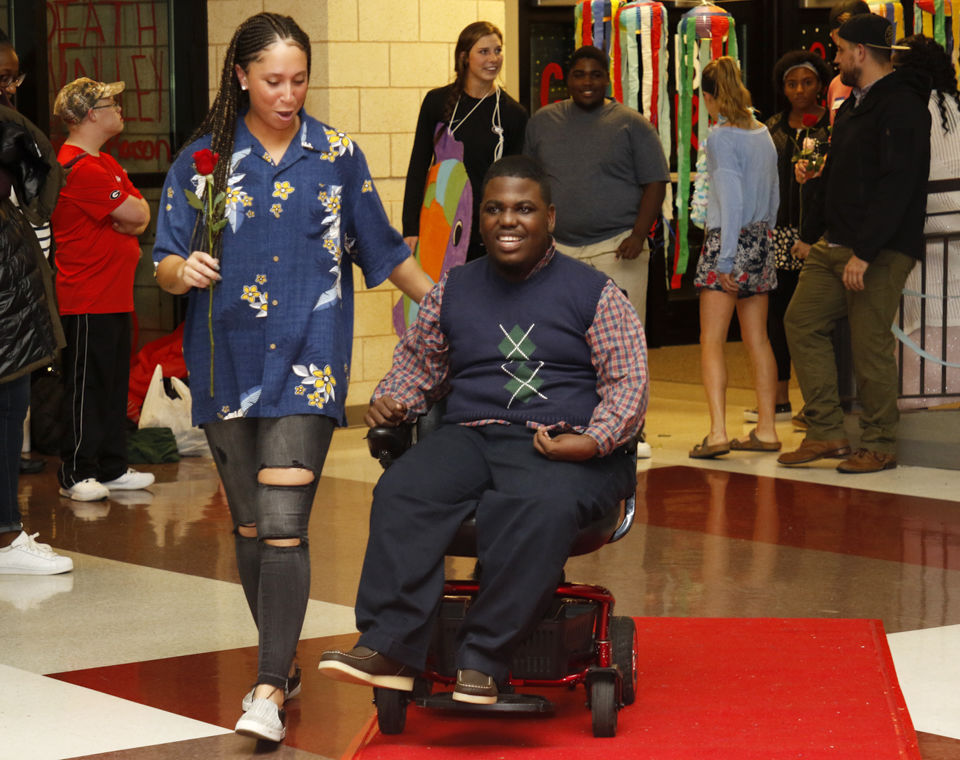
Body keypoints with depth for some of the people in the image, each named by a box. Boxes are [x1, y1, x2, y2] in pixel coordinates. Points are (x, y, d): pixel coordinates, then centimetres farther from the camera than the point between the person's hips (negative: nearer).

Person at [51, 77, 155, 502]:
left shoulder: (105, 164, 18)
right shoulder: (80, 168, -16)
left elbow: (142, 215, 11)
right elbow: (136, 215, -16)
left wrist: (125, 219, -8)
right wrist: (127, 215, 4)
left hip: (115, 297, 10)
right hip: (87, 302, -10)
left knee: (114, 384, 13)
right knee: (85, 386, -5)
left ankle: (112, 469, 19)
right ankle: (76, 474, 0)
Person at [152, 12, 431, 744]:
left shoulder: (338, 156, 5)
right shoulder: (203, 161, 5)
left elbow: (383, 251, 15)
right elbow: (164, 266, 4)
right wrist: (185, 270, -19)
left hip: (306, 362, -2)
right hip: (227, 361, 2)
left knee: (283, 526, -14)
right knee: (250, 527, 10)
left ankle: (269, 692, -16)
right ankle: (283, 663, 27)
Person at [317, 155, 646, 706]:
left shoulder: (594, 293, 9)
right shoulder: (454, 291, 21)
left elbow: (628, 381, 3)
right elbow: (418, 362, 31)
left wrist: (593, 440, -15)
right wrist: (392, 400, 8)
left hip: (563, 447, -3)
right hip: (470, 436, 3)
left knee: (542, 506, -39)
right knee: (402, 492, -29)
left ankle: (483, 662, -36)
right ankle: (391, 650, -37)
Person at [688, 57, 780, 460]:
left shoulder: (721, 136, -12)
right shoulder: (763, 133, 10)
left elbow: (730, 199, -16)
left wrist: (726, 259, -15)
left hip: (728, 240, -7)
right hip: (761, 241, 7)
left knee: (712, 342, -6)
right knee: (757, 339, 12)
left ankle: (718, 432, -15)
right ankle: (766, 430, 14)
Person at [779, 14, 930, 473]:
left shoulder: (902, 107, -14)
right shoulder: (853, 105, 18)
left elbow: (895, 187, -21)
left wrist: (864, 253, -24)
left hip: (881, 251, -10)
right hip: (836, 244, 10)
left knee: (869, 344, -7)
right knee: (802, 322, 6)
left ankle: (879, 445, 5)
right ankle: (826, 433, 9)